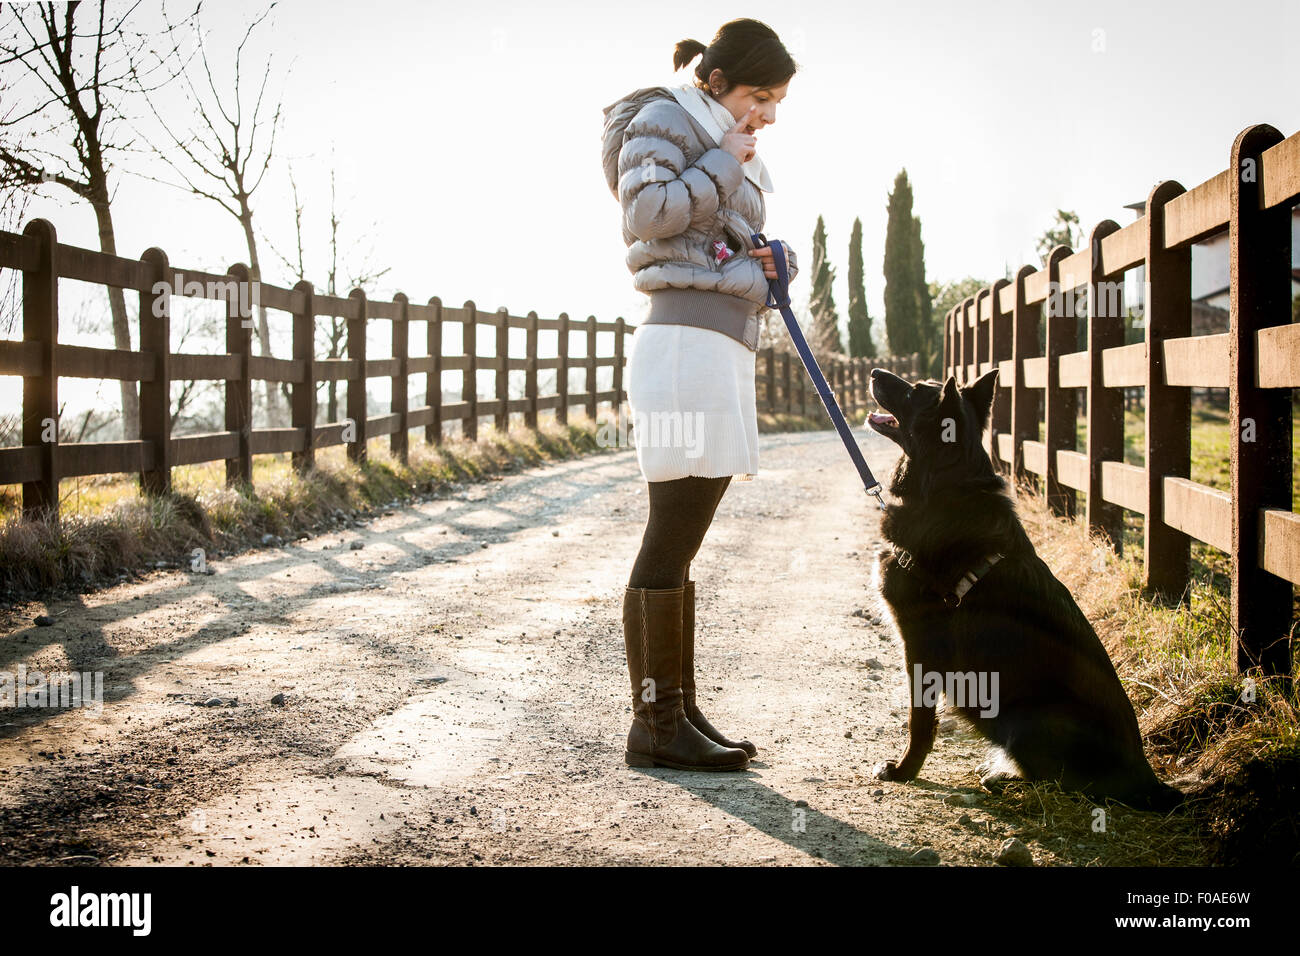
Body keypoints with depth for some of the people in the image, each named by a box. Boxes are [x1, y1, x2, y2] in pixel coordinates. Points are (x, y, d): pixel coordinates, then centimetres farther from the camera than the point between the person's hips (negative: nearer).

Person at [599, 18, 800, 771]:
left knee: (681, 543, 9)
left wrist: (772, 258, 8)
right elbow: (647, 209, -15)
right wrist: (724, 164, -7)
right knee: (671, 542, -9)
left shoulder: (735, 153, 24)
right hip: (687, 339, -9)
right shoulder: (664, 120, 0)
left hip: (725, 349, 10)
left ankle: (680, 713, 14)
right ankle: (655, 724, -6)